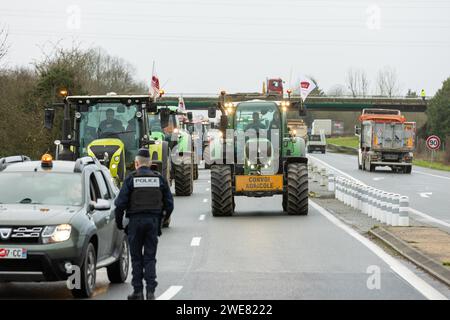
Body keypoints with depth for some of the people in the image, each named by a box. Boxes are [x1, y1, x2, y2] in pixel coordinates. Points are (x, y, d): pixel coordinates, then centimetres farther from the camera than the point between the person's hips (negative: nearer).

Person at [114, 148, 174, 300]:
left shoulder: (131, 179, -4)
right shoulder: (159, 179, 5)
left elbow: (120, 203, -8)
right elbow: (169, 203, 7)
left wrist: (119, 222, 6)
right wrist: (162, 219, 22)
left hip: (135, 221, -2)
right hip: (153, 221, 2)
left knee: (136, 258, 7)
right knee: (150, 258, 6)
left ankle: (138, 291, 7)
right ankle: (150, 291, -3)